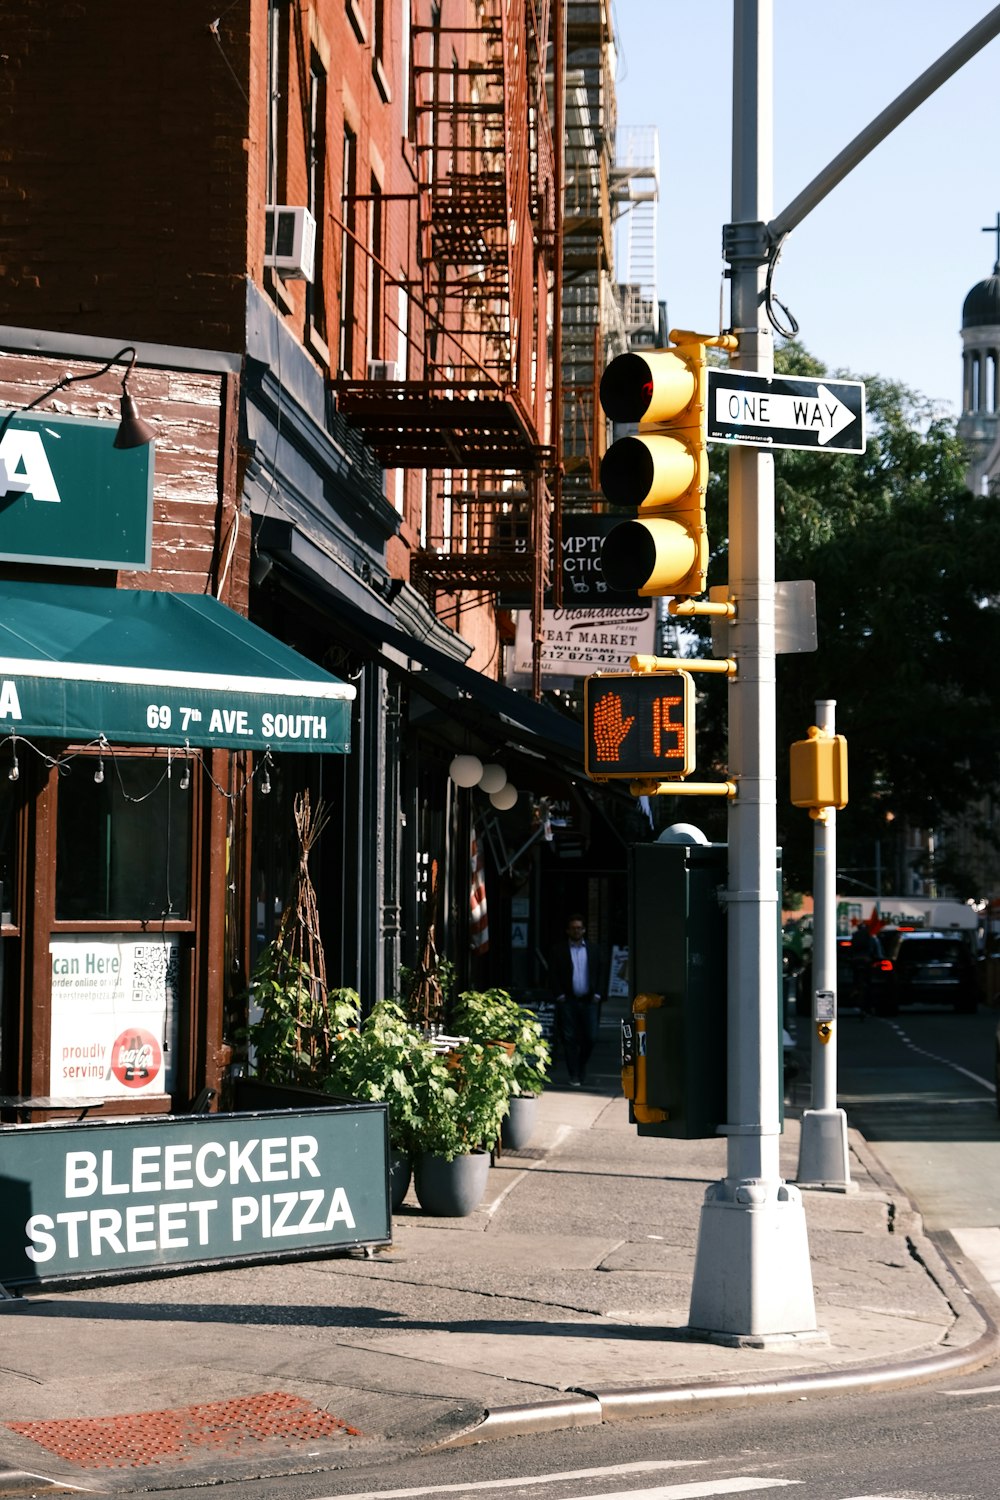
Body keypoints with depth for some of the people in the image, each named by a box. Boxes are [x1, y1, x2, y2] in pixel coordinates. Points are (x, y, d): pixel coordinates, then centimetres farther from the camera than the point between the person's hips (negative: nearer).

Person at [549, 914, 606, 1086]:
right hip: (567, 1001, -1)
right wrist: (559, 995, -6)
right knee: (569, 1039, -2)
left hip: (589, 1001, 1)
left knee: (590, 1038, -2)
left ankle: (582, 1066, 23)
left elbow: (601, 973, 10)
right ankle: (574, 1076, 3)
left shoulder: (594, 950, 10)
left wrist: (597, 994, -1)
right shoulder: (559, 950, 5)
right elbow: (553, 975, 2)